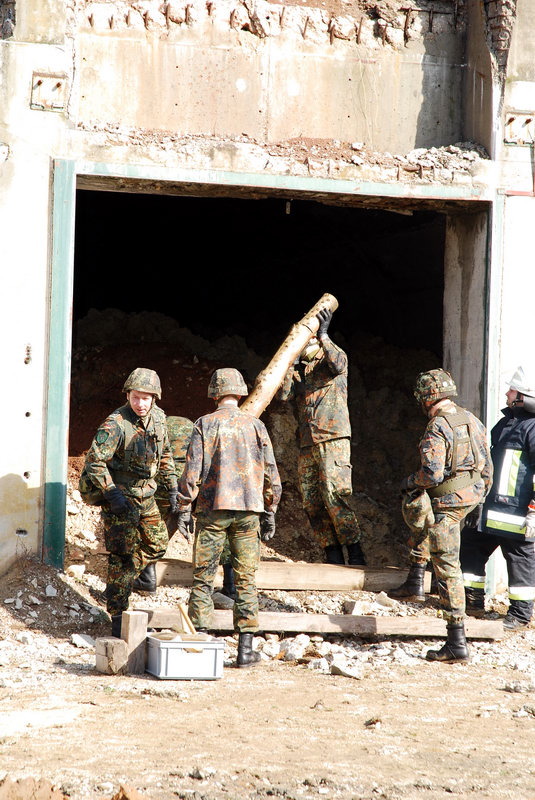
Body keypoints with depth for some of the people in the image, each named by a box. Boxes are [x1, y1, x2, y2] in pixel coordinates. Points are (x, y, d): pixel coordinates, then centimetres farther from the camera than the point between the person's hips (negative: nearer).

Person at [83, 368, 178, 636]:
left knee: (157, 544, 18)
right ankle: (118, 619, -1)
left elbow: (165, 454, 15)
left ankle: (143, 568, 52)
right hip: (119, 496, -7)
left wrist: (172, 487, 11)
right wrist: (112, 494, -26)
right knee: (124, 558, -7)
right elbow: (94, 461, -22)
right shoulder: (116, 425, -23)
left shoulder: (158, 418, 0)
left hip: (145, 495, 7)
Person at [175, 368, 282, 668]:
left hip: (213, 509, -2)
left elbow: (193, 469, -7)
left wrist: (184, 509, -1)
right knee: (246, 579, 5)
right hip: (248, 510, 2)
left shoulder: (205, 424, -2)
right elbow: (270, 472, 6)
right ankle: (246, 647, 3)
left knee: (204, 577, 4)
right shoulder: (255, 425, 5)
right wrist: (270, 513, 14)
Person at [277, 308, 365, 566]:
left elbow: (339, 364, -20)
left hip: (333, 440, -6)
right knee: (312, 503, 2)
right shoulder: (297, 370, 18)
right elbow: (283, 394, 1)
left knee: (335, 496, -17)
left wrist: (323, 335, -27)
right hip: (307, 445, 6)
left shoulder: (330, 359, 5)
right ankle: (333, 555, 7)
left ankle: (355, 551, -13)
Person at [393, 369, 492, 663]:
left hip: (447, 502, -9)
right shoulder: (471, 420, 6)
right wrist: (480, 494, 26)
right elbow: (486, 463, 13)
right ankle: (415, 579, 38)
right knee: (420, 511, 36)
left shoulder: (436, 429, -19)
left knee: (447, 568, -6)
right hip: (472, 496, 9)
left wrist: (408, 482, -5)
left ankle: (457, 643, -8)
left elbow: (432, 474, -25)